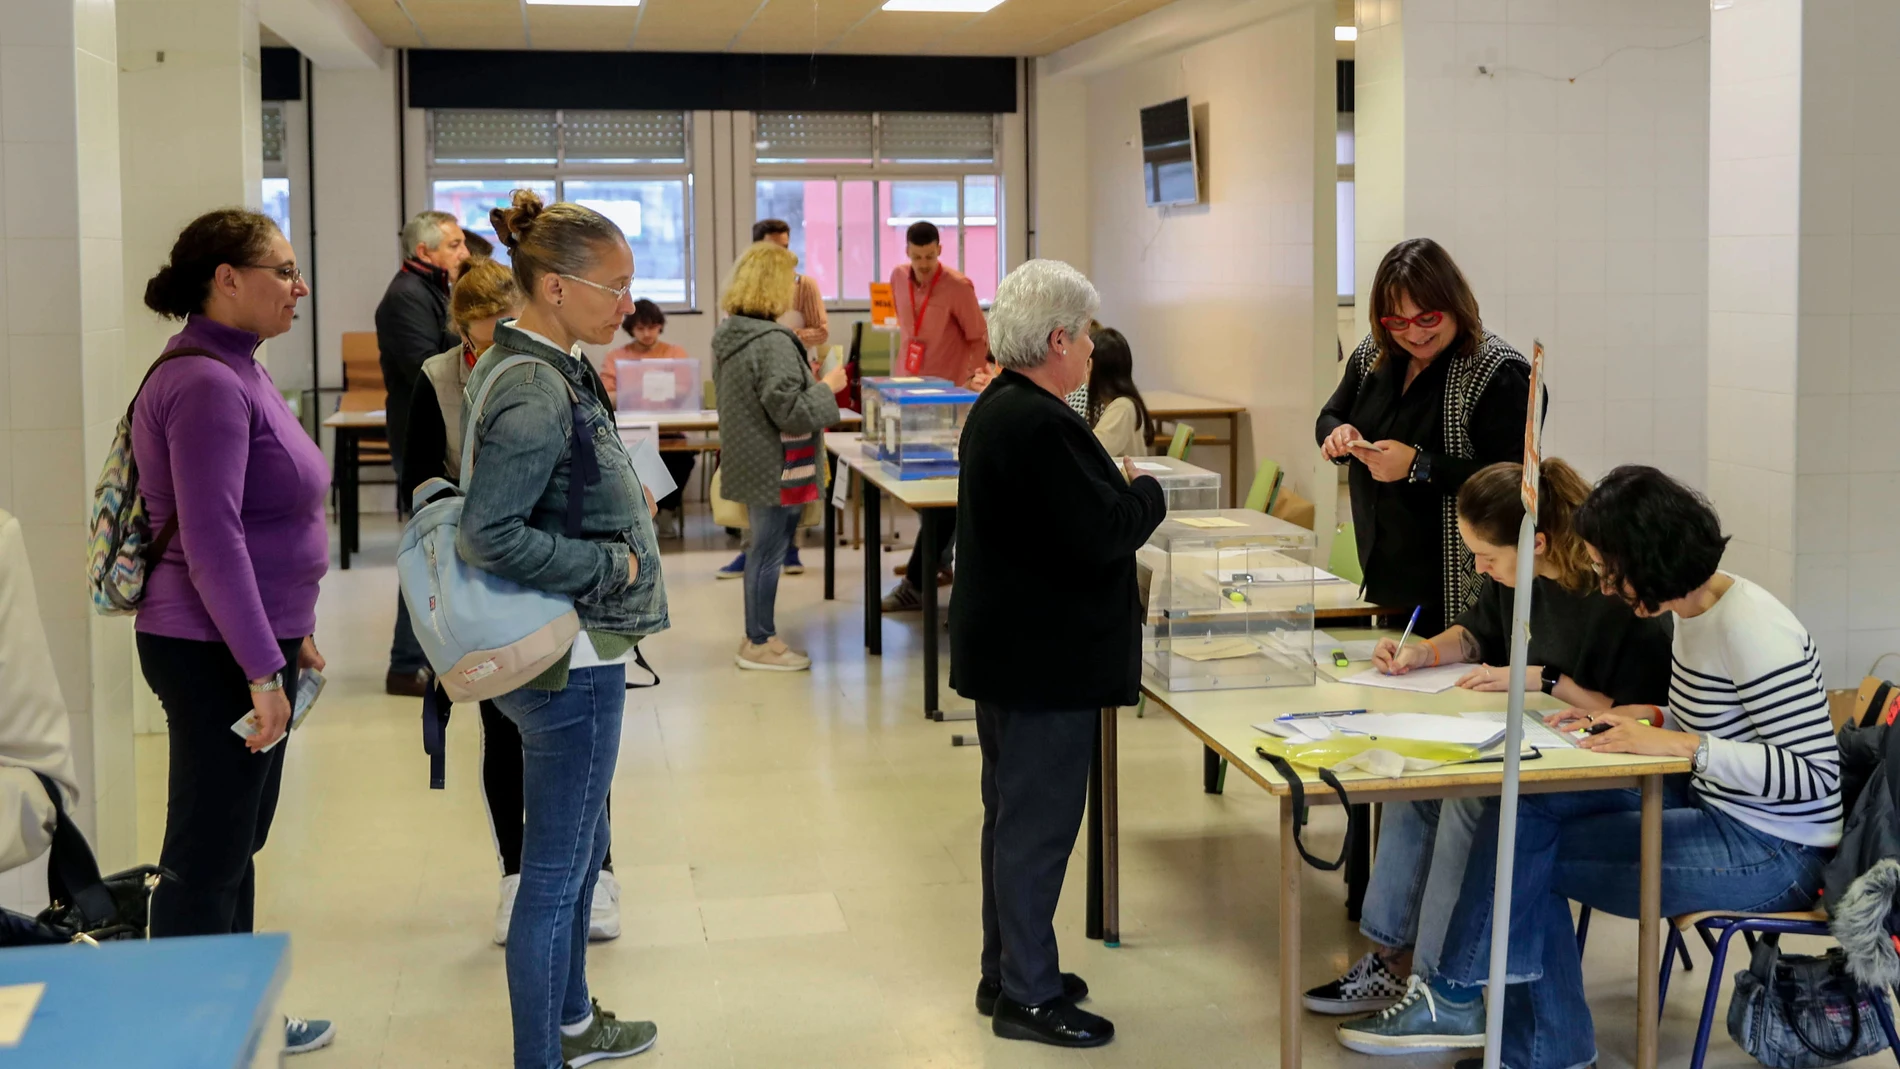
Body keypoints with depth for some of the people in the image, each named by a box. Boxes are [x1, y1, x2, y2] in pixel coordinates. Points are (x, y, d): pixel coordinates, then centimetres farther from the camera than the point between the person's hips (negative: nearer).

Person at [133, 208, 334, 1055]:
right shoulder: (205, 386, -18)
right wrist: (262, 669, -23)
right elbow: (210, 539, -23)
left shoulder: (237, 373, 13)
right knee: (205, 857, 0)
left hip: (253, 641, 10)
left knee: (236, 847, 18)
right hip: (214, 656, -10)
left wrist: (291, 632, 20)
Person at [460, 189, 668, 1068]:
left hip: (575, 653, 11)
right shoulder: (536, 393, -23)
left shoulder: (534, 368, 9)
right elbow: (491, 536, -28)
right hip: (570, 659, -11)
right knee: (557, 871, 1)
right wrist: (616, 564, -19)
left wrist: (622, 501, 9)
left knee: (579, 848, 24)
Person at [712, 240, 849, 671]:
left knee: (763, 549, 19)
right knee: (768, 552, 1)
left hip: (751, 461, 10)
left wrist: (810, 381, 23)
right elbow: (790, 412, -23)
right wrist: (827, 387, -10)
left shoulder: (729, 336, 8)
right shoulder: (773, 343, -22)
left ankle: (760, 635, 28)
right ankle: (760, 644, 10)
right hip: (777, 468, -10)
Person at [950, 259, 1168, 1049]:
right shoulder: (1041, 426, -23)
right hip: (1047, 663, -11)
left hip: (1008, 651, 11)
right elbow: (1102, 534, -25)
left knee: (1013, 818, 19)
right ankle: (1027, 997, 8)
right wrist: (1147, 492, -6)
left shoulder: (997, 408, 10)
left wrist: (1118, 493, 5)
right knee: (1037, 827, -1)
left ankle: (1006, 972, 30)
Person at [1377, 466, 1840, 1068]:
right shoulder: (1692, 612, 6)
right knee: (1520, 808, -5)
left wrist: (1679, 745, -30)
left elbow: (1816, 773, -25)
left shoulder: (1752, 632, -22)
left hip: (1771, 855, -9)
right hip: (1713, 807, 9)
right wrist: (1644, 720, 1)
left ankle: (1457, 998, 13)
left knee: (1524, 852, -12)